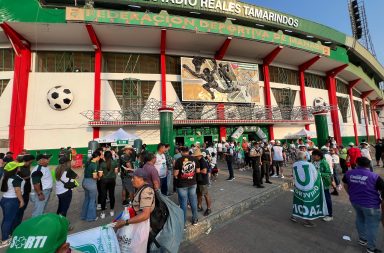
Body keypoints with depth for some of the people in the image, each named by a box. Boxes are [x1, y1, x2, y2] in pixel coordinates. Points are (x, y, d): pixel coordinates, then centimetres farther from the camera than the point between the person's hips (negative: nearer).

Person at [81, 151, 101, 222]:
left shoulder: (88, 162, 4)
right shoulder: (94, 164, -21)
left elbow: (85, 172, 15)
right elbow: (94, 176, -22)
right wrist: (98, 177, -3)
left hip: (85, 181, 8)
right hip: (91, 183, -8)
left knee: (86, 199, 22)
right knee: (92, 200, 8)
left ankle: (83, 216, 35)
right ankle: (90, 217, 20)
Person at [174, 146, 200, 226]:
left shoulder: (179, 160, -15)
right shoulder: (194, 159, -4)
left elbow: (175, 174, -16)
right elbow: (198, 171, 2)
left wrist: (176, 176, 6)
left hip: (182, 185, -3)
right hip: (193, 183, 4)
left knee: (183, 203, 9)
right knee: (193, 201, 17)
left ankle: (183, 222, 23)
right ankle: (195, 219, 32)